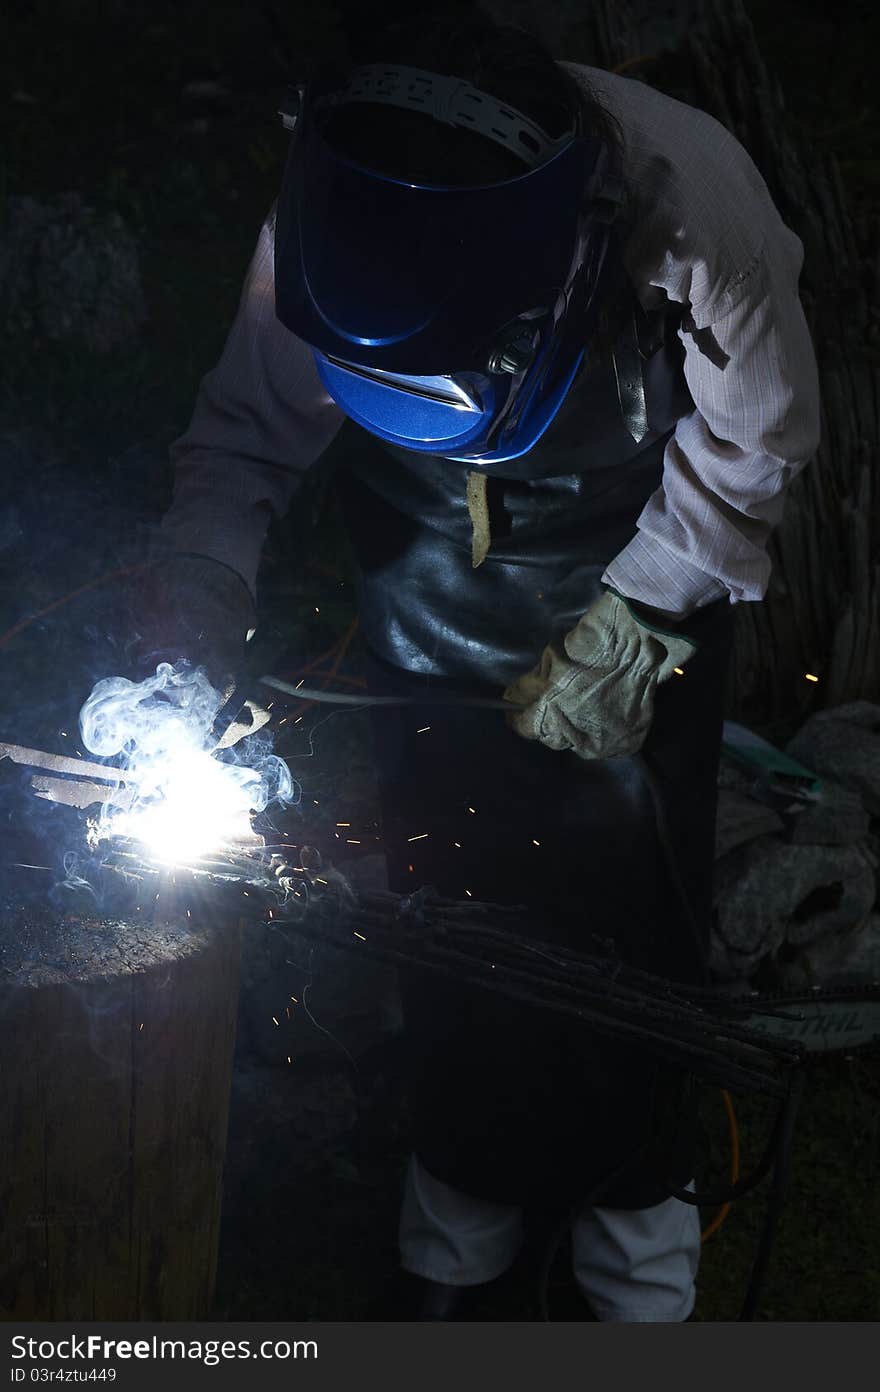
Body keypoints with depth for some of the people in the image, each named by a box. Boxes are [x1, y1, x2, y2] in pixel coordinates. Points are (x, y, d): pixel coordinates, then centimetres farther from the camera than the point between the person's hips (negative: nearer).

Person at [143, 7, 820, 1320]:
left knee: (630, 922, -2)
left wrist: (625, 633, -17)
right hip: (429, 611, 2)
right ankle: (455, 1251, 31)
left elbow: (754, 447, -15)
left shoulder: (695, 212, -34)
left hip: (646, 583, -1)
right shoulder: (319, 228, -29)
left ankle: (639, 1270, 21)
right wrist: (194, 656, -24)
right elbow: (242, 440, -12)